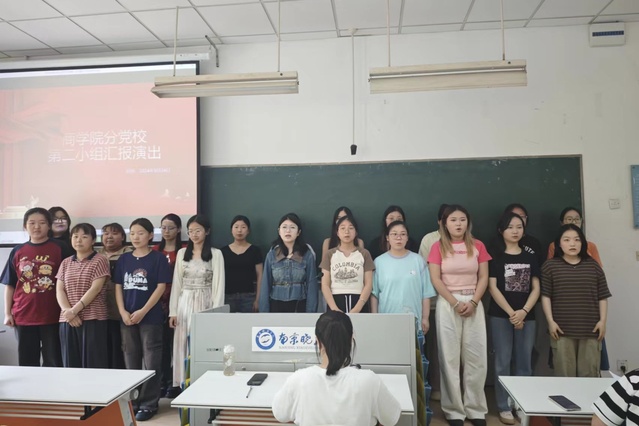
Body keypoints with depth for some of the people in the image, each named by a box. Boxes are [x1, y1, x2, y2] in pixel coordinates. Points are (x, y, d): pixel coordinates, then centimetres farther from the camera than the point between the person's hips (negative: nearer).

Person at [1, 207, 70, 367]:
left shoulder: (60, 249, -2)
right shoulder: (17, 252, 7)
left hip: (52, 316, -3)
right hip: (23, 315, 3)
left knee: (53, 363, 5)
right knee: (26, 363, 12)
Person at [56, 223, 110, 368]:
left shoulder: (100, 260, -2)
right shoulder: (66, 263, 15)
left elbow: (95, 289, -10)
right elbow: (59, 290, 7)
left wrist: (74, 310, -16)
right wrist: (67, 311, -10)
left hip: (93, 319, -5)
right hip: (67, 320, 5)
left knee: (93, 363, -3)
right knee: (71, 364, 9)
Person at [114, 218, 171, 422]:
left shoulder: (158, 258, -5)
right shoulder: (124, 259, 8)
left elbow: (161, 287, -9)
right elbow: (118, 287, 8)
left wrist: (143, 311, -14)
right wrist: (123, 312, -5)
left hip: (150, 317, -4)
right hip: (127, 317, 4)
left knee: (151, 362, 1)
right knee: (131, 361, 14)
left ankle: (149, 404, 12)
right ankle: (133, 401, 26)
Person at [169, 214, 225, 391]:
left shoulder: (216, 254, -2)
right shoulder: (182, 253, 8)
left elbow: (218, 285, -5)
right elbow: (176, 284, 8)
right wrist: (173, 311, 3)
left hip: (205, 305, -3)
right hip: (184, 305, 3)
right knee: (183, 347, 6)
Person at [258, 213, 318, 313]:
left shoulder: (307, 254, -4)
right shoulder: (272, 255, 1)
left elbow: (311, 285, -5)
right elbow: (266, 285, 2)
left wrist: (310, 312, -9)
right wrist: (264, 311, -2)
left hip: (300, 306, -1)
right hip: (276, 306, 1)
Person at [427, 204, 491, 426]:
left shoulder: (478, 246, 7)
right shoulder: (438, 247, 2)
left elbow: (483, 278, 4)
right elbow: (436, 279, -4)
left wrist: (473, 302, -9)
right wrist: (456, 303, -11)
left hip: (474, 304, 2)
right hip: (447, 304, -1)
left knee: (476, 358, 3)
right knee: (450, 357, 1)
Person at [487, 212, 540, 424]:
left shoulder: (530, 257, 10)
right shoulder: (495, 257, 0)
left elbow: (536, 288, 5)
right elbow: (493, 287, -6)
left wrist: (523, 311, -9)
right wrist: (511, 313, -12)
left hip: (527, 316, 3)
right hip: (501, 316, -3)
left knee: (524, 362, 7)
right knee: (503, 362, 1)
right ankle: (504, 407, 9)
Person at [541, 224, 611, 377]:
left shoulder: (593, 266, 8)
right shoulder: (550, 266, 1)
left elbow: (602, 296, 9)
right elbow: (545, 296, -1)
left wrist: (602, 320, 1)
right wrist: (550, 321, -7)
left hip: (590, 329, 2)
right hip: (562, 330, -2)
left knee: (590, 374, 8)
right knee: (564, 374, 4)